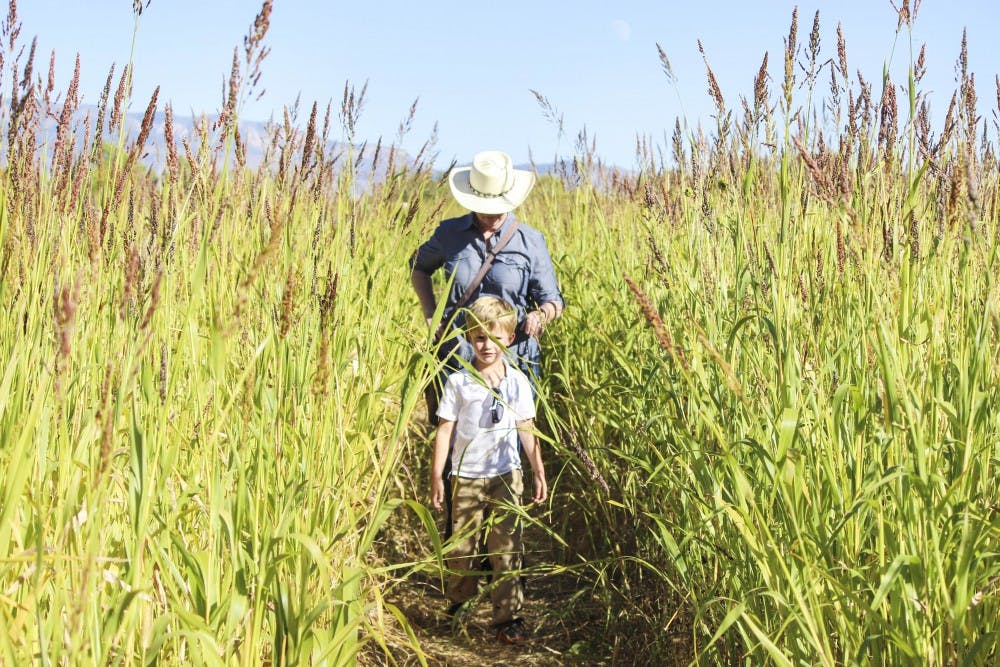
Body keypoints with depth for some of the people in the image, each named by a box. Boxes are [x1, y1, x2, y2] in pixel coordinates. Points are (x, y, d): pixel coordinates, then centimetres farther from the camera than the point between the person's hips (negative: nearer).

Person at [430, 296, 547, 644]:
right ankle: (457, 603, 33)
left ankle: (508, 617, 3)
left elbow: (527, 430, 7)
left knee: (506, 548, -2)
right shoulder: (458, 382, -4)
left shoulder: (517, 381, 1)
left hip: (505, 476, 1)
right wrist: (436, 477, -4)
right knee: (461, 546, 8)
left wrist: (539, 473, 7)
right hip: (466, 477, 0)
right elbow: (445, 430, -2)